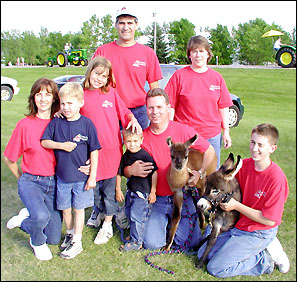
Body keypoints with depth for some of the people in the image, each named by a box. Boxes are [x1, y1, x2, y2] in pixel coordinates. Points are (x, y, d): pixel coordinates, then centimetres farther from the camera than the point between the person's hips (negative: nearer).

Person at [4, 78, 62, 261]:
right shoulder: (25, 124, -10)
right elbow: (9, 158, 0)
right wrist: (22, 179, 8)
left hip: (54, 183, 3)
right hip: (31, 182, -3)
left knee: (54, 238, 6)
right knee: (42, 216, -34)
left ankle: (25, 220, 35)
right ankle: (37, 242, 3)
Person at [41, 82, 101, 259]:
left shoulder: (87, 124, -10)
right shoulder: (56, 123, -2)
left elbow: (94, 151, -7)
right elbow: (44, 142, 2)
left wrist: (92, 176, -8)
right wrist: (62, 145, -16)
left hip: (81, 176, -3)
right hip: (62, 176, 3)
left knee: (79, 208, 9)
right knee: (65, 208, 16)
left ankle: (77, 242, 21)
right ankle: (70, 233, 39)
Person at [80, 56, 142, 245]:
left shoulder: (111, 93, 0)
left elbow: (124, 111, 8)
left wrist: (133, 120, -10)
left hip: (111, 146, -1)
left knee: (109, 186, 8)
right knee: (94, 183, 15)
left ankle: (108, 224, 22)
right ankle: (98, 211, 44)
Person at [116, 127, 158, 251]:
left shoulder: (145, 155, -17)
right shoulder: (126, 156, 0)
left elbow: (154, 172, -13)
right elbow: (119, 173, 11)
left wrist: (153, 192, -11)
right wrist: (118, 190, 12)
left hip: (143, 191, -7)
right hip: (130, 190, 7)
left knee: (137, 216, -4)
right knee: (129, 214, 17)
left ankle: (136, 242, 10)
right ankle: (134, 233, 38)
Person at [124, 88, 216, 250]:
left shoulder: (183, 131, -7)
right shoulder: (141, 137, -4)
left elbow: (210, 151, 3)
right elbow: (126, 169, 5)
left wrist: (200, 173, -13)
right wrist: (131, 171, -19)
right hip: (156, 199, 1)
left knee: (190, 242, -10)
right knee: (152, 243, -12)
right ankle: (164, 221, 21)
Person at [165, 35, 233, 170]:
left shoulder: (217, 77, 7)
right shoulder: (179, 76, -2)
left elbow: (223, 107, 10)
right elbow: (170, 106, -2)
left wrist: (226, 131, 8)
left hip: (212, 136, 3)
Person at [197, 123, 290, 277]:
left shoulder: (277, 179, -24)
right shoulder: (245, 164, -5)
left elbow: (270, 220, -20)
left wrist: (236, 205, -19)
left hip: (258, 234, -7)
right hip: (237, 224, 7)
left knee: (216, 268, -10)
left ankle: (266, 259, 5)